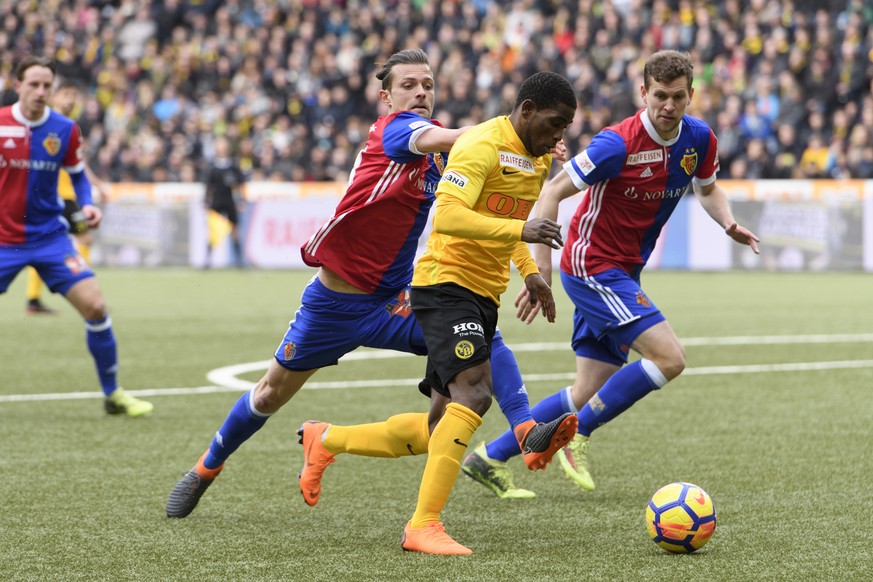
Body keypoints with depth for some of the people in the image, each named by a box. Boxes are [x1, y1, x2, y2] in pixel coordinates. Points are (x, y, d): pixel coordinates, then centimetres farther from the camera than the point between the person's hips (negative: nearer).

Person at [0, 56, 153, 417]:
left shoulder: (65, 130, -3)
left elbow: (77, 174, 12)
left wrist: (87, 204, -6)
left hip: (49, 235, 2)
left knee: (95, 307, -8)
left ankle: (113, 394, 6)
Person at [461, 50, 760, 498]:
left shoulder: (700, 140, -1)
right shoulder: (619, 143, -22)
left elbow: (707, 189, 20)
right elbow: (553, 192, -18)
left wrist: (729, 224, -2)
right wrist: (542, 267, -24)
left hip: (621, 274, 8)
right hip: (591, 265, -8)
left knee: (590, 391, 8)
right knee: (669, 357, -19)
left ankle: (491, 457, 16)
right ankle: (576, 436, -8)